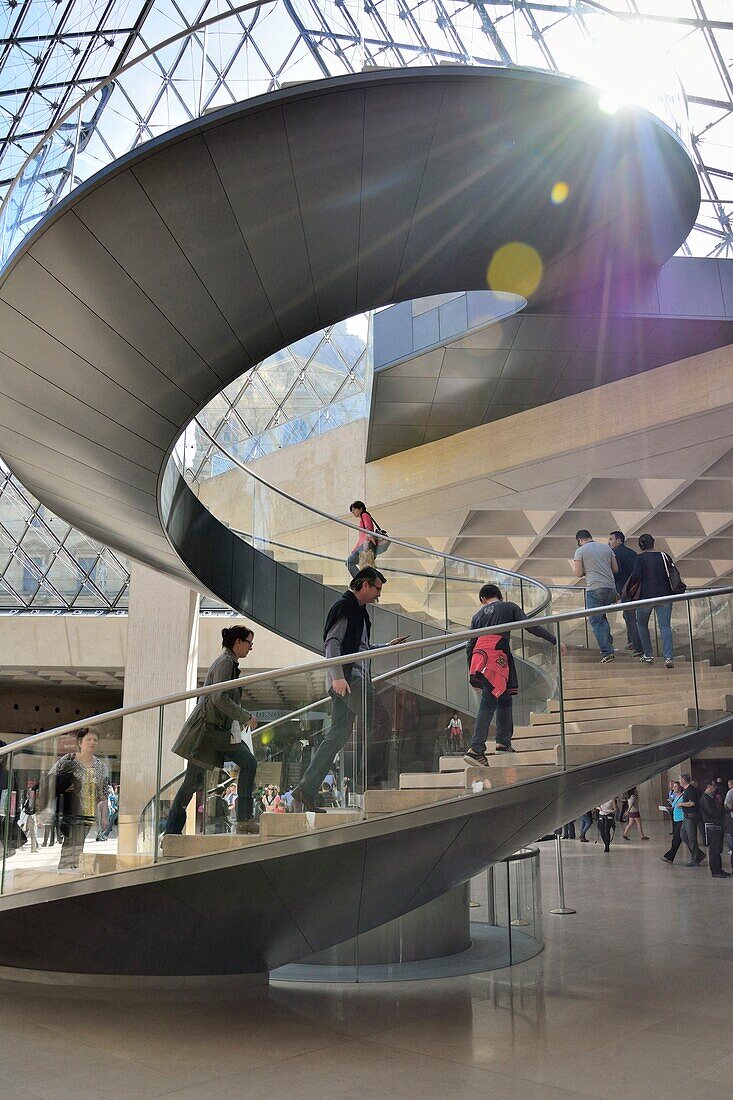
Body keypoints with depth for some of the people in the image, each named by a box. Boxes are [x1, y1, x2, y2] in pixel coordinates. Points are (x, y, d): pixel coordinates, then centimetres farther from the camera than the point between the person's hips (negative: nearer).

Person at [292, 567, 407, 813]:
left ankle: (307, 789, 8)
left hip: (355, 677, 10)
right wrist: (338, 676, -24)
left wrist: (387, 646, 29)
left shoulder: (358, 610, 26)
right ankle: (374, 776, -10)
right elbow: (332, 643, -15)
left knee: (338, 735, 7)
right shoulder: (344, 607, -5)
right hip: (347, 676, -10)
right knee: (381, 721, -12)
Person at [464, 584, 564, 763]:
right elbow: (530, 626, 2)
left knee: (504, 698, 20)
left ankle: (504, 742, 26)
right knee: (488, 703, -10)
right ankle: (475, 749, -18)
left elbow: (469, 646, 20)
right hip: (497, 658, -5)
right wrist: (554, 641, 5)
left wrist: (471, 674, 26)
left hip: (479, 658, 6)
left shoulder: (478, 615, 24)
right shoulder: (509, 607, 14)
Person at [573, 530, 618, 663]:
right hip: (610, 587, 5)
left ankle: (607, 652, -6)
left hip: (594, 589, -5)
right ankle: (608, 644, 17)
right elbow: (616, 569, 13)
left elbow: (578, 573, -5)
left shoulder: (580, 550, 0)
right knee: (602, 616, 23)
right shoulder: (606, 547, 13)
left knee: (596, 621, 0)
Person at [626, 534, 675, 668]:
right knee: (665, 626, -1)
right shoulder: (663, 556, 8)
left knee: (642, 625, 17)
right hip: (664, 595, 3)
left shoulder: (640, 558, -4)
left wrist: (627, 590, -1)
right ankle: (669, 657, -16)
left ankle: (648, 655, 17)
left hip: (646, 596, -3)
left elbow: (635, 576, -15)